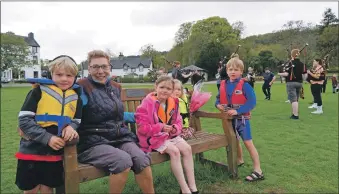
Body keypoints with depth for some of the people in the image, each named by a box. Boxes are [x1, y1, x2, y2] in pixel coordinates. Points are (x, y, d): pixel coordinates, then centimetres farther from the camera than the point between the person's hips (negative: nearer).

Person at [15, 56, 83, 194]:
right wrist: (47, 138, -21)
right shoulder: (39, 90, -9)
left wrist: (71, 127, -14)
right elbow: (24, 120, -12)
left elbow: (77, 121, 10)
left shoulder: (76, 97, 3)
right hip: (32, 151, -2)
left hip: (55, 154, 3)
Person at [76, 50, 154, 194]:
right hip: (93, 141, -5)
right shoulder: (81, 87, -6)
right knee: (123, 160, -31)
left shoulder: (116, 87, 15)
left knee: (142, 159, -22)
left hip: (119, 137, 5)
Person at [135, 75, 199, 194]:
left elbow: (178, 121, 11)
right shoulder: (148, 103, -16)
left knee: (187, 148, -13)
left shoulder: (173, 103, 4)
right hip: (153, 137, -6)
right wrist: (160, 127, -24)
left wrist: (175, 128, -13)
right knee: (174, 151, -27)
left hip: (170, 135, 7)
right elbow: (142, 127, -17)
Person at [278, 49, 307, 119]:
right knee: (296, 99, 16)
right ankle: (294, 113, 24)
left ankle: (295, 115, -6)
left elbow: (286, 74, -15)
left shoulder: (290, 63, -11)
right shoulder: (302, 64, 7)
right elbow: (304, 74, 7)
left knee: (293, 100, -5)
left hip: (291, 83, -6)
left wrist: (280, 74, 2)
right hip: (299, 83, 6)